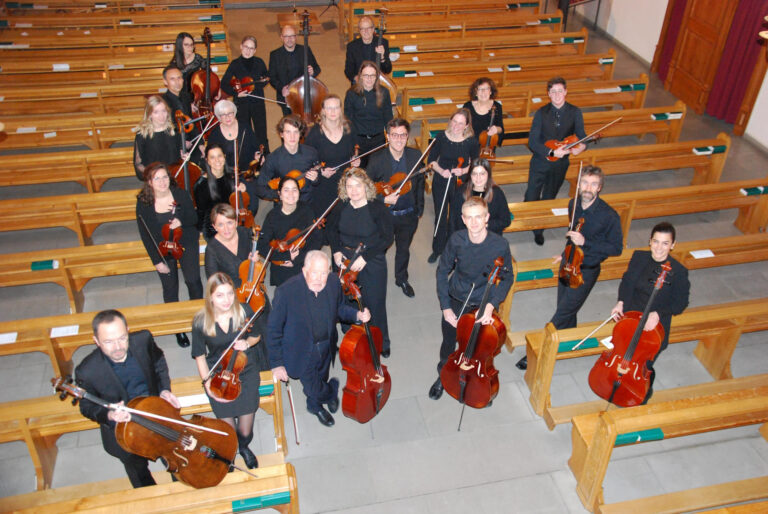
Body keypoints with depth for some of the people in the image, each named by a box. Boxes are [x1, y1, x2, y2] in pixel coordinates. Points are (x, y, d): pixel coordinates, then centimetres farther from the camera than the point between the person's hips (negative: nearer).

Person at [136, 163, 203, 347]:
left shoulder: (181, 195, -15)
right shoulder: (143, 203, -16)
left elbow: (194, 218, -3)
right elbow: (145, 235, -10)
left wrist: (182, 222, -26)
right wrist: (157, 261, -11)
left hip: (186, 243, 0)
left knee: (193, 280, -8)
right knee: (170, 287, 5)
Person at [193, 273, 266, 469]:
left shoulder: (245, 311, -13)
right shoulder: (201, 321, -14)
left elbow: (256, 335, 6)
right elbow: (199, 355, -1)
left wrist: (247, 343, -15)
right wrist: (207, 381, -8)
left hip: (246, 371, 1)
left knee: (245, 431, 2)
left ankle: (244, 447, 39)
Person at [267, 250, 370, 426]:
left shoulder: (334, 282, -17)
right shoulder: (286, 291, -31)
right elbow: (273, 330, -20)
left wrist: (357, 314, -16)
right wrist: (276, 363, -16)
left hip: (326, 347, 5)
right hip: (303, 352, -4)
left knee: (320, 380, 28)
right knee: (315, 389, 4)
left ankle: (315, 406, 62)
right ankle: (332, 389, 42)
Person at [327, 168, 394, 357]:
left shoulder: (378, 208, -16)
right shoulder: (342, 207, -3)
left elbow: (387, 238, -15)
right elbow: (332, 228, 14)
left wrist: (365, 257, -20)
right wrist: (336, 251, -1)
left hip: (372, 264, -4)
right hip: (344, 261, 4)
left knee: (374, 304, 5)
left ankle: (381, 343, 28)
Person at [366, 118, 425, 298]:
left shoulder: (416, 156, -9)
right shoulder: (377, 159, -18)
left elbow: (420, 183, 5)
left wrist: (419, 209, 7)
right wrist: (384, 199, -24)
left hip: (408, 215, 3)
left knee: (404, 250, 24)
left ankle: (402, 279, 48)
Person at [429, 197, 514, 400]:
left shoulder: (500, 244, -23)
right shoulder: (456, 240, -20)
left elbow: (507, 278, -8)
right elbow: (442, 271, -6)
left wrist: (491, 304, -21)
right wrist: (445, 307, -8)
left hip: (485, 302, -1)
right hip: (456, 301, 1)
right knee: (448, 343, 17)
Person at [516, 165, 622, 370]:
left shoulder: (609, 216, -23)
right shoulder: (573, 205, -3)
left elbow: (616, 248, -16)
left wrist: (585, 242, -27)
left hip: (586, 271, -6)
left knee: (561, 317, -2)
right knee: (567, 314, 21)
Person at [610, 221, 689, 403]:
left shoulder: (678, 271, -19)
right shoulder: (639, 257, -6)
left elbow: (680, 303, -12)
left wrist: (658, 313, -27)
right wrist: (621, 302, -9)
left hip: (655, 328, -4)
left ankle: (645, 394, 44)